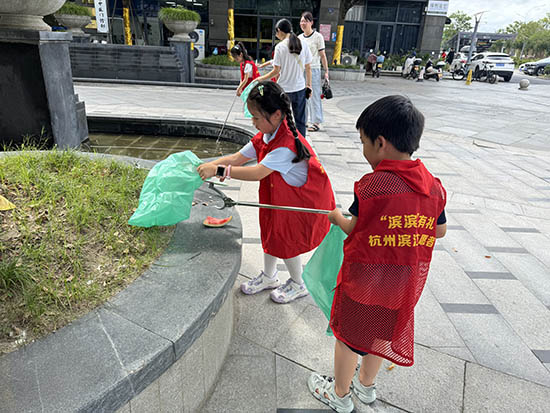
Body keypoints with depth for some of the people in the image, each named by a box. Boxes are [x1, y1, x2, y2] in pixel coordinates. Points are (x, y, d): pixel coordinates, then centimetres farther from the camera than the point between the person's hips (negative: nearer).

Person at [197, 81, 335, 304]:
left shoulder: (287, 145, -34)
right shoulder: (265, 137, -5)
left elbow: (257, 173, -40)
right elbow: (237, 158, -6)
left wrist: (219, 171, -38)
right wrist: (207, 166, -17)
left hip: (304, 199, -8)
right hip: (279, 196, 8)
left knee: (285, 239, 3)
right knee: (270, 232, 16)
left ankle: (298, 284, 29)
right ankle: (269, 277, 40)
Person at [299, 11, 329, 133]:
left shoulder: (318, 36, -4)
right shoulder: (299, 38, 11)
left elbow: (322, 55, -3)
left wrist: (326, 71, -7)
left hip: (313, 69, -5)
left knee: (314, 95, -4)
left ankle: (316, 122, 2)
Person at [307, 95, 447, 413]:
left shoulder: (371, 186, -24)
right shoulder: (434, 187, -7)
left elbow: (354, 230, -13)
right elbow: (440, 231, 5)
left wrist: (337, 217, 7)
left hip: (363, 279, -5)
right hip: (404, 286, 6)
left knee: (348, 334, 16)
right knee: (382, 331, 26)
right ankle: (367, 384, 49)